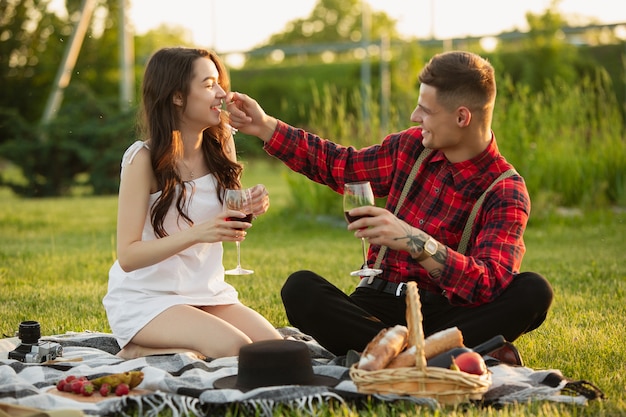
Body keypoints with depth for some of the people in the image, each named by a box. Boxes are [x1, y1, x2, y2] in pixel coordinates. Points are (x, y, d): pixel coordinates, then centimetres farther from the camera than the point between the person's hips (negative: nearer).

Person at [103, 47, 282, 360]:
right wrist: (197, 234, -30)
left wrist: (249, 209, -9)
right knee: (234, 348, -26)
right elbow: (127, 256, -18)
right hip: (145, 298, -6)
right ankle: (139, 352, -4)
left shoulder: (220, 146, 2)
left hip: (205, 293, 6)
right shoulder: (144, 159, -15)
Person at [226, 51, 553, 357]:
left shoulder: (506, 193, -8)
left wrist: (416, 242, -36)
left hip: (443, 315, -4)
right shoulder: (410, 147, 9)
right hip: (377, 306, 4)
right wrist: (265, 127, 19)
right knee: (300, 288, -27)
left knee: (533, 291, -29)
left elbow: (490, 285, -23)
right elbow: (339, 166, 25)